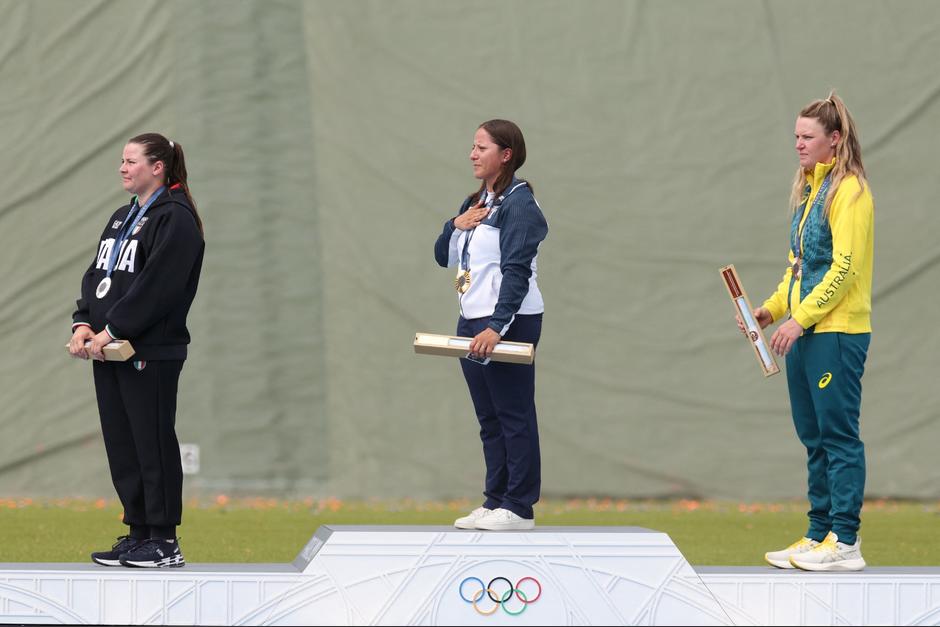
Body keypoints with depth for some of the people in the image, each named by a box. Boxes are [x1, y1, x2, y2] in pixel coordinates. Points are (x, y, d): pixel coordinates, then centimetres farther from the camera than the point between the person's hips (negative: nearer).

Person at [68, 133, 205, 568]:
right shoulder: (122, 218, 19)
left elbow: (155, 286, -17)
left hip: (150, 353, -9)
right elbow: (97, 274, 16)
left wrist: (111, 331, -19)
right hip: (109, 352, 9)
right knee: (121, 445, 10)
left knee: (153, 443, -5)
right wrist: (84, 324, 0)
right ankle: (138, 533, 16)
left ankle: (164, 543, 0)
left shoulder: (175, 220, -9)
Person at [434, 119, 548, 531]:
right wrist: (456, 226, -1)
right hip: (472, 321, 9)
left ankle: (519, 508, -4)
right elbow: (443, 257, 20)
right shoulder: (475, 204, 16)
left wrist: (496, 327, -26)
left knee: (513, 415, -5)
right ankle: (495, 501, 14)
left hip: (507, 323, -9)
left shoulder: (518, 204, -11)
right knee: (488, 418, 10)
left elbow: (516, 272, -18)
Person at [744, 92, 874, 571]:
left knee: (838, 435, -7)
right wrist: (772, 308, 9)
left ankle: (845, 543, -6)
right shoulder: (809, 190, 17)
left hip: (838, 333, -9)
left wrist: (799, 318, -18)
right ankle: (820, 535, 16)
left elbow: (844, 268, -17)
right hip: (805, 334, 9)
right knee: (814, 437, 11)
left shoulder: (848, 191, -11)